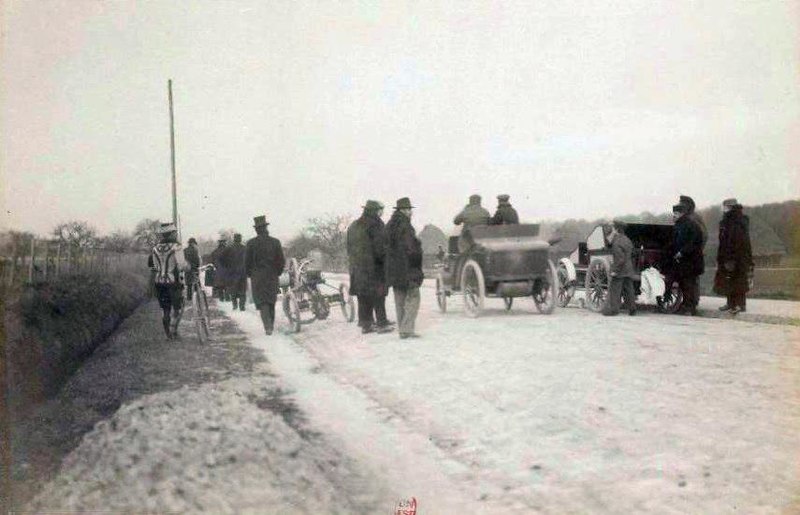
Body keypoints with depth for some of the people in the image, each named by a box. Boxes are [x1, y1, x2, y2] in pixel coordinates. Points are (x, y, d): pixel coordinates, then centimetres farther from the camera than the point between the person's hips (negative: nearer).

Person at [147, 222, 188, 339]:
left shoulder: (156, 248, 3)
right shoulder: (176, 247, -14)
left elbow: (150, 264, 10)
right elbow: (181, 266, -20)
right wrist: (187, 266, 1)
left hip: (160, 282, 5)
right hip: (174, 282, -5)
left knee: (165, 310, 13)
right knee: (177, 308, 7)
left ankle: (169, 334, 17)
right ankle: (173, 330, -3)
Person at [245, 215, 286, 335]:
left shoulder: (251, 243, -8)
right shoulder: (275, 242, -3)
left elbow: (247, 262, -4)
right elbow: (281, 261, 0)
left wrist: (249, 274, 11)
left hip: (257, 277, -3)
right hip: (272, 277, 3)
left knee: (262, 302, -1)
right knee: (271, 301, 16)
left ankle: (268, 326, -16)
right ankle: (271, 325, 24)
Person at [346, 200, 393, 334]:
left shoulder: (353, 226, 15)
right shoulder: (375, 224, -10)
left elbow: (349, 248, 18)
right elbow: (380, 247, -15)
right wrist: (385, 260, -6)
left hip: (357, 267, 7)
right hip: (374, 266, -7)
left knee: (363, 298, 10)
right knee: (378, 296, -1)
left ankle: (365, 324, 13)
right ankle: (381, 323, 1)